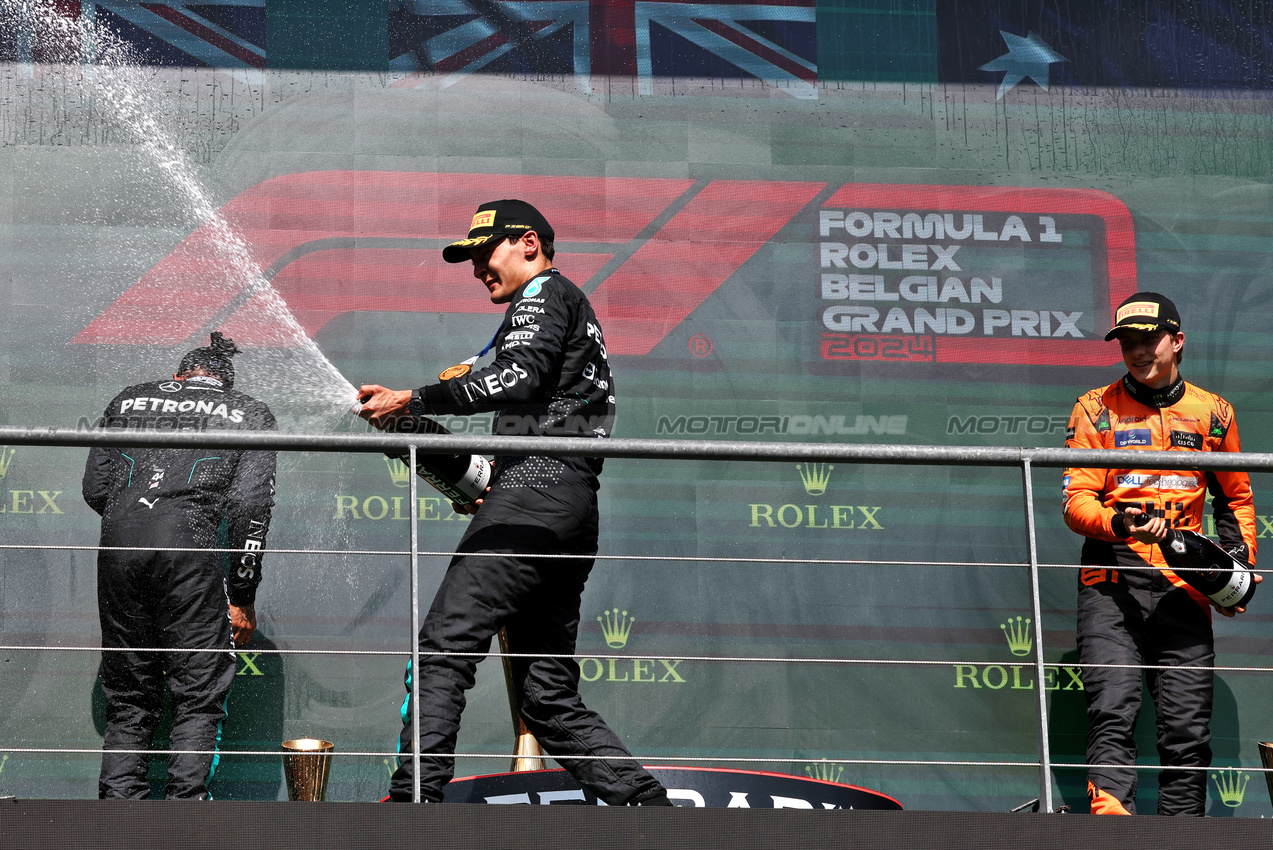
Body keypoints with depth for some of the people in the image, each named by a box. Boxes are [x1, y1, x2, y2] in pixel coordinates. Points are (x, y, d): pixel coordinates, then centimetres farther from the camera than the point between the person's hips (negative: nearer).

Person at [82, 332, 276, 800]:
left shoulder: (128, 400, 23)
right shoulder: (249, 414, 16)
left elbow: (94, 489, 16)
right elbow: (250, 505, 3)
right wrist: (243, 596, 5)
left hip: (118, 546, 3)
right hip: (192, 548, -3)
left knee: (128, 700, 12)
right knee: (199, 699, 2)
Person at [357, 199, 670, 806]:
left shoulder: (547, 293, 5)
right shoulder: (574, 314, 34)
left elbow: (520, 379, -15)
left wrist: (414, 403, -15)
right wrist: (486, 497, 22)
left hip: (536, 493, -10)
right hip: (574, 510, 10)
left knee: (443, 647, -18)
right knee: (550, 697, 7)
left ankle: (413, 798, -28)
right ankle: (649, 808, -2)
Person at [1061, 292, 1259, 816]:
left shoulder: (1213, 413, 14)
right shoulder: (1096, 409, 8)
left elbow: (1236, 498, 25)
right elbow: (1076, 500, 1)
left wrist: (1240, 563, 10)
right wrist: (1118, 523, -20)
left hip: (1185, 587, 2)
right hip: (1112, 584, -2)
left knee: (1188, 729, 0)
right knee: (1113, 713, -18)